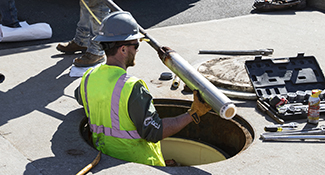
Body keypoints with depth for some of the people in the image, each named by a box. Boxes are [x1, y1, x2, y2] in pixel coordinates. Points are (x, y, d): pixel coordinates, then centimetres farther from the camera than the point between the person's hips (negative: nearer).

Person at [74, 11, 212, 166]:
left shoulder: (89, 78, -2)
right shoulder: (132, 88, -25)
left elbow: (80, 97, 23)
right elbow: (154, 132, -24)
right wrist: (193, 114, -19)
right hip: (137, 163, -8)